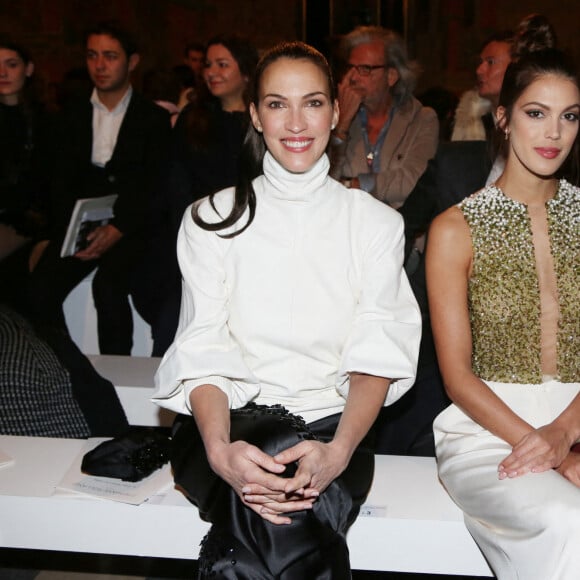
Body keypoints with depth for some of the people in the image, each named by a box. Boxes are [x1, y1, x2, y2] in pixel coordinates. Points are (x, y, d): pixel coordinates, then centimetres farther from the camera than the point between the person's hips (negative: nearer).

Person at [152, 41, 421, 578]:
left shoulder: (376, 222, 8)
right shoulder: (211, 220, 8)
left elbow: (377, 356, -1)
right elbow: (203, 351, -2)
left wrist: (339, 449, -22)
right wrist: (220, 449, -24)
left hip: (333, 420, 0)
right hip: (228, 417, 0)